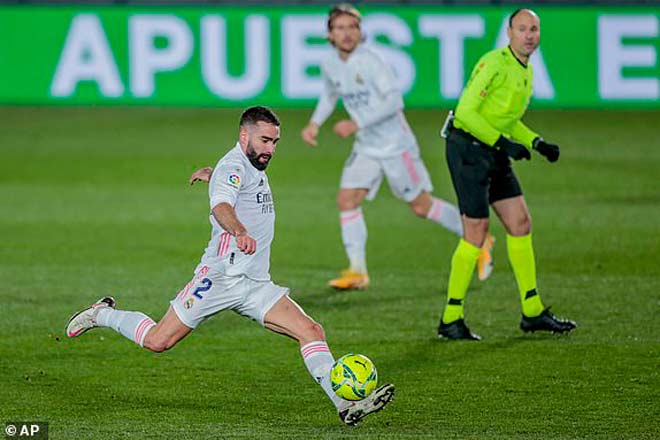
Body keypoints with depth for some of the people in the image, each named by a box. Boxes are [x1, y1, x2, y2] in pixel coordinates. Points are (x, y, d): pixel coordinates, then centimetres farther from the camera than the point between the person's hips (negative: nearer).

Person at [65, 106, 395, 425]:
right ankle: (102, 314, 23)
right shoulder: (233, 166, -12)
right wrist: (240, 232, -52)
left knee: (311, 332, -10)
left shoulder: (254, 168, 17)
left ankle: (346, 405, -15)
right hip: (220, 276, -8)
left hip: (255, 285, 8)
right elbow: (221, 206, -36)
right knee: (157, 341, -4)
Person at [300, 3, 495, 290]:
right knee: (346, 200, -8)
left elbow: (394, 101, -25)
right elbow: (329, 95, 23)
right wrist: (314, 124, 8)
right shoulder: (330, 65, 2)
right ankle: (357, 272, -2)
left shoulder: (369, 61, -20)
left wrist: (356, 124, -29)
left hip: (396, 145, -6)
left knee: (421, 206, 2)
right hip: (366, 148, 6)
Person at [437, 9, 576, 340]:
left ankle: (532, 312, 13)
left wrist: (538, 144, 9)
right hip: (468, 148, -9)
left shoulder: (527, 71, 13)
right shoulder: (494, 63, -16)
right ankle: (451, 320, -3)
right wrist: (503, 142, -23)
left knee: (520, 224, 6)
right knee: (476, 232, -10)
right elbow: (465, 111, -20)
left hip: (494, 153, 9)